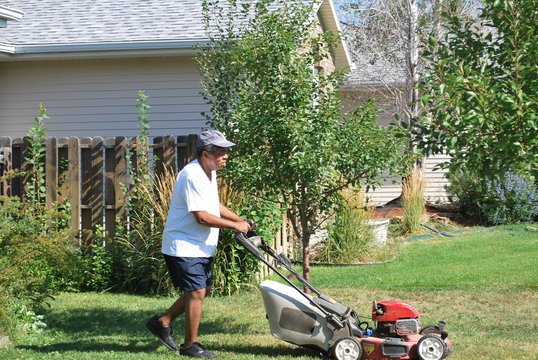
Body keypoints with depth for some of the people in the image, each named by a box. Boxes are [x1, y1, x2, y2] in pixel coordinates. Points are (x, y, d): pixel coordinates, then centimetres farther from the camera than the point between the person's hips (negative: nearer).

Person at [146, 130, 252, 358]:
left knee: (203, 290, 14)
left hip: (201, 247, 10)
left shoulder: (210, 172, 10)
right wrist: (234, 226, -19)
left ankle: (162, 322, 25)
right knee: (197, 292, -9)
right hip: (183, 247, -10)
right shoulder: (193, 176, -23)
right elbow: (202, 217, -26)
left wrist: (240, 219, 11)